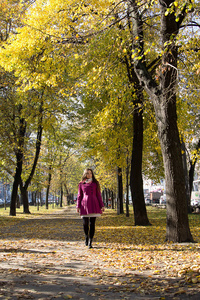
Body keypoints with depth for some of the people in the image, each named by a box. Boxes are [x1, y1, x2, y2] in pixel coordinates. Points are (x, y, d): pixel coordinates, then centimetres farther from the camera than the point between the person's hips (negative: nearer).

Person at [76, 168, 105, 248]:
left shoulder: (95, 183, 8)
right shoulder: (81, 184, 8)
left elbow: (98, 195, 8)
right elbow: (79, 196, 10)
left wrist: (102, 206, 3)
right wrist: (78, 206, 3)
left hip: (94, 205, 0)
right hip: (84, 205, 0)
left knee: (92, 224, -4)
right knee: (85, 223, -3)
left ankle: (90, 242, 2)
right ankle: (86, 237, 27)